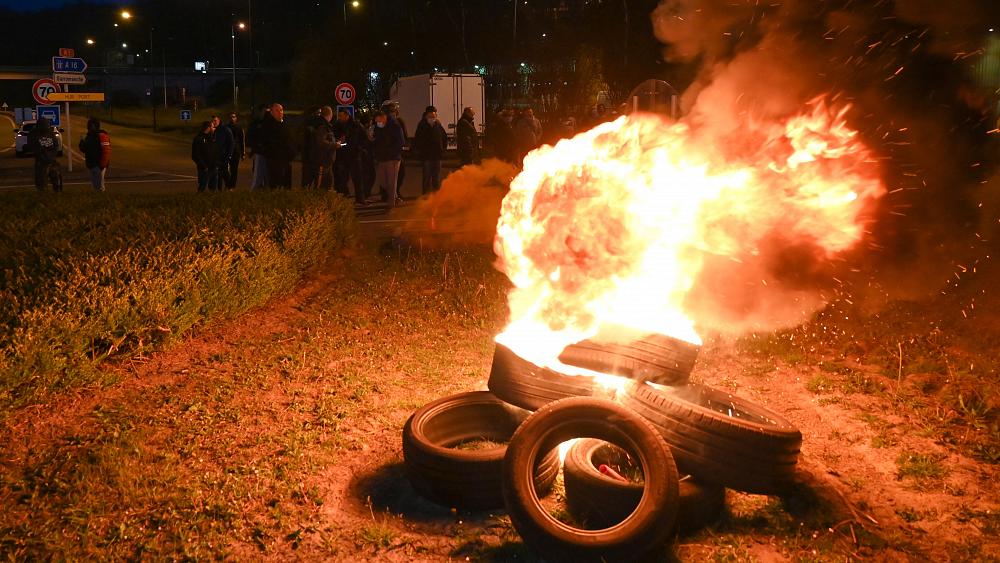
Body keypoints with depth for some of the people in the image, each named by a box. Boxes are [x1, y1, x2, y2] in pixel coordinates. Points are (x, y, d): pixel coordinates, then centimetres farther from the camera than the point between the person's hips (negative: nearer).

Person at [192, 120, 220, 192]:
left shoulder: (213, 138, 14)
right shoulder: (198, 139, -6)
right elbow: (195, 155, -10)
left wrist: (217, 164, 4)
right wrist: (204, 166, -15)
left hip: (214, 168, 6)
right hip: (204, 169, -6)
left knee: (214, 188, 8)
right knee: (202, 188, -4)